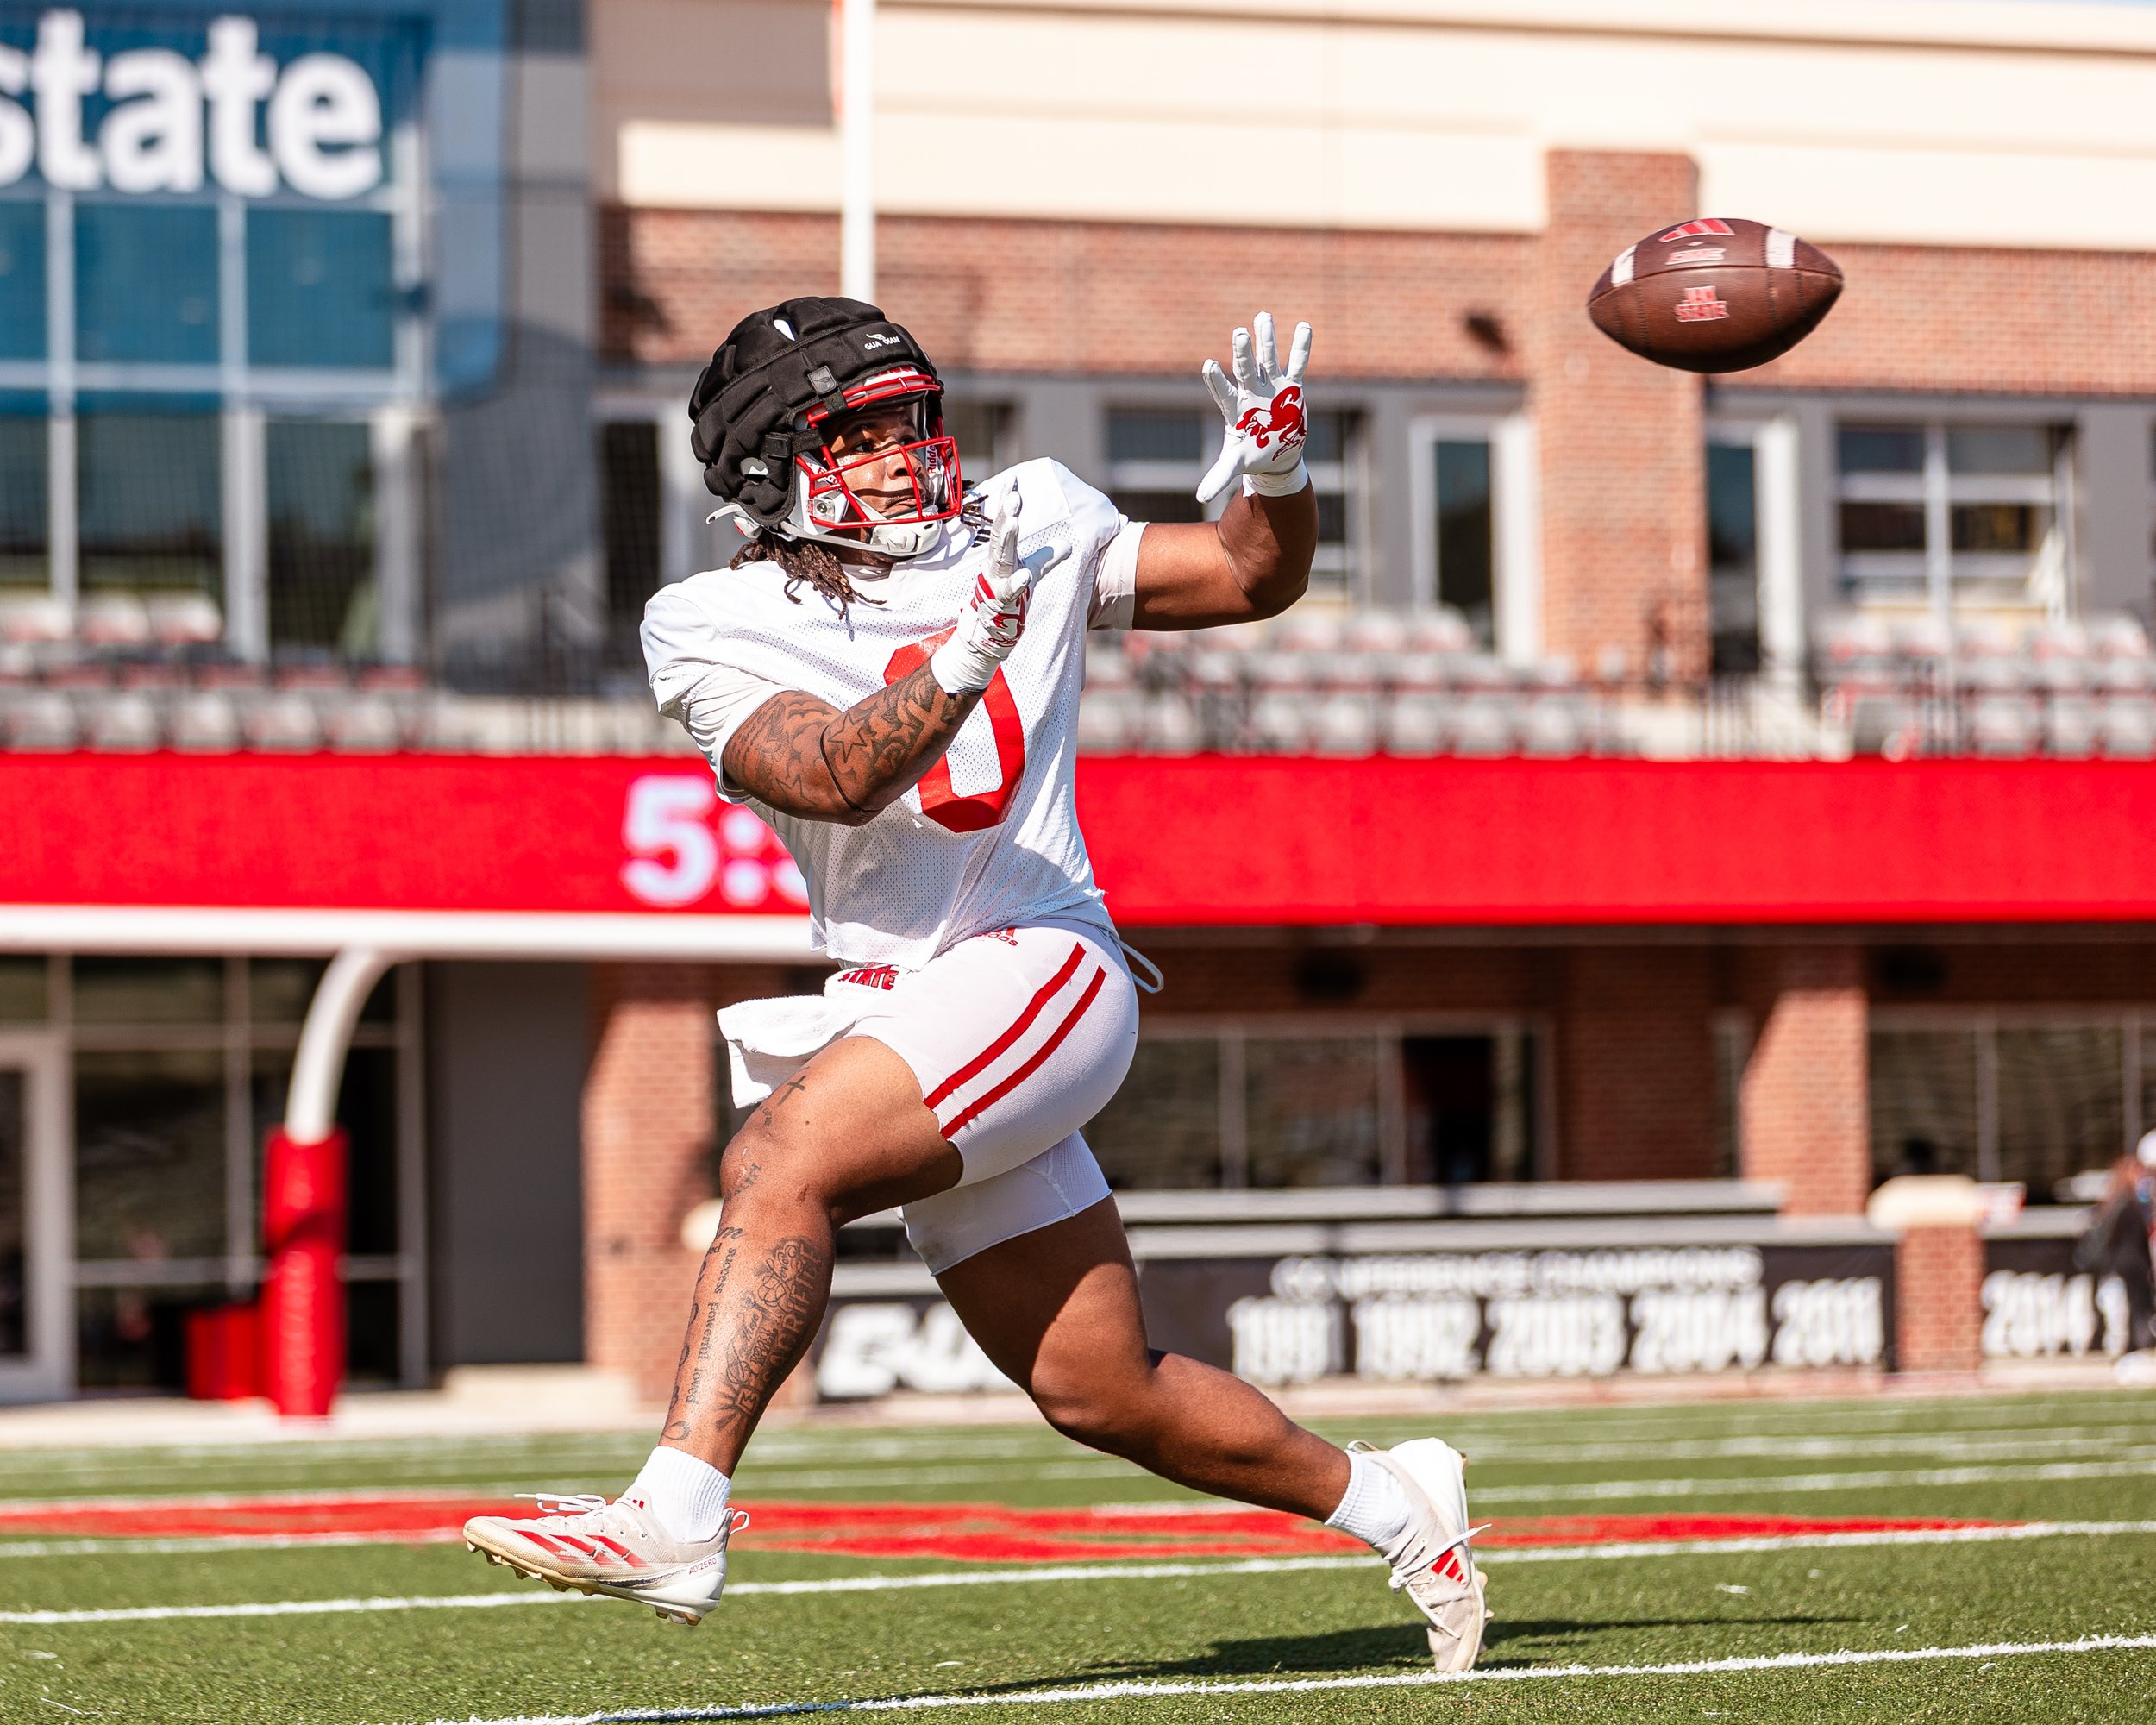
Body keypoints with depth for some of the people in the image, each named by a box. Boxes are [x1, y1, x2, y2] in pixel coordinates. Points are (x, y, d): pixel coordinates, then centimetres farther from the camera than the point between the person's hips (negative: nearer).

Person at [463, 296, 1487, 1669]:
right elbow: (838, 779, -16)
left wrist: (1276, 466, -5)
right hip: (898, 1001, 3)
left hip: (1038, 968, -3)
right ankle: (1387, 1502, 27)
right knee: (1099, 1390, 7)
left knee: (785, 1159, -28)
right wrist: (965, 656, -31)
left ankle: (676, 1515, -36)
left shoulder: (1028, 527, 7)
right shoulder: (716, 630, 1)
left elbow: (1257, 581, 15)